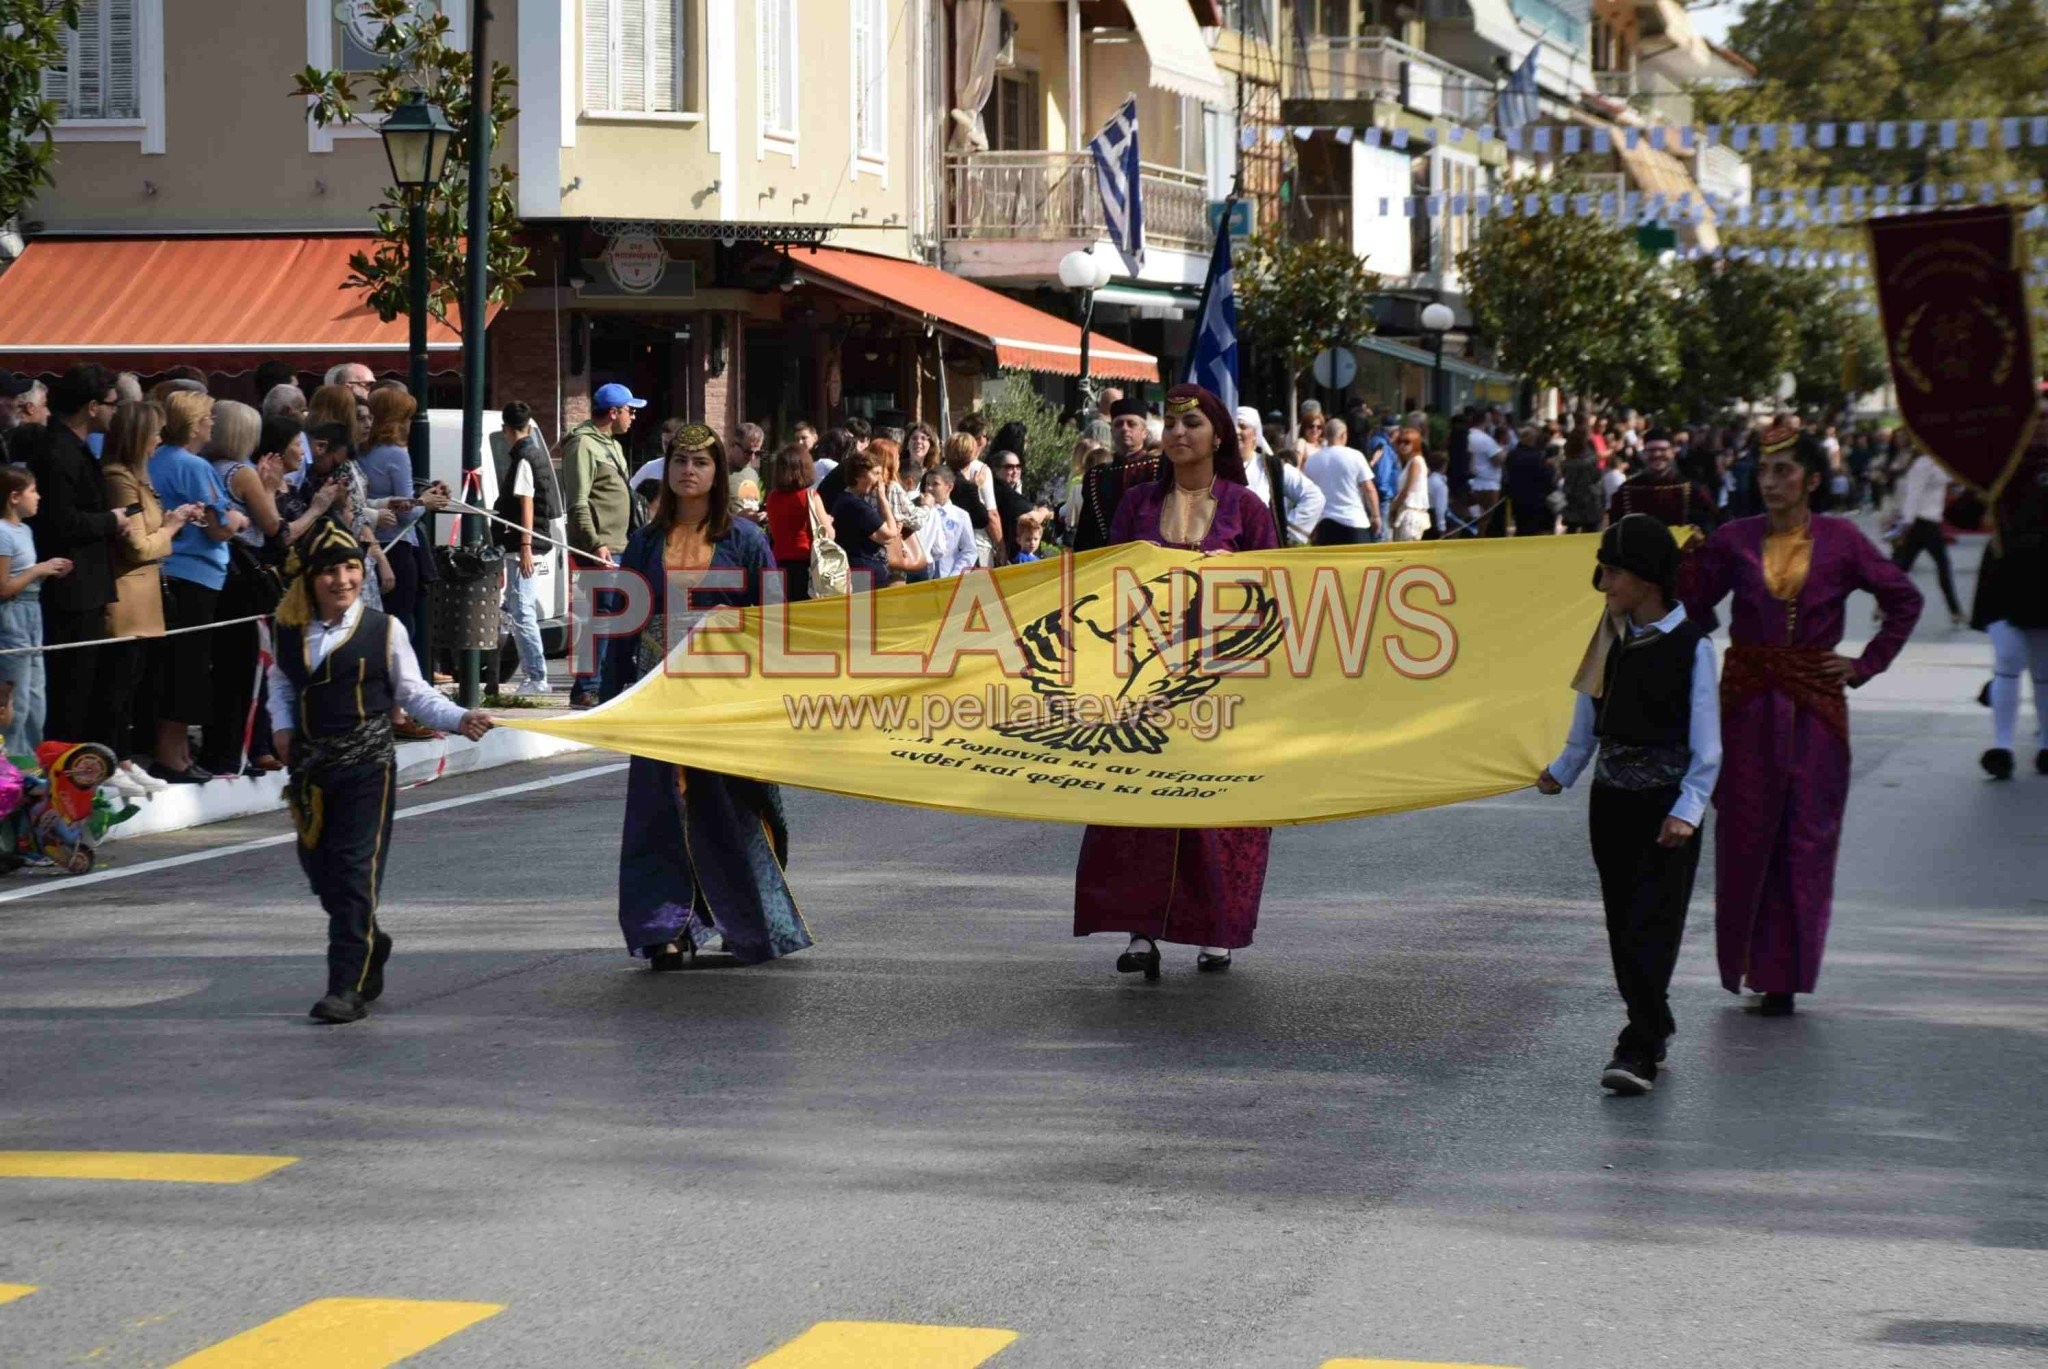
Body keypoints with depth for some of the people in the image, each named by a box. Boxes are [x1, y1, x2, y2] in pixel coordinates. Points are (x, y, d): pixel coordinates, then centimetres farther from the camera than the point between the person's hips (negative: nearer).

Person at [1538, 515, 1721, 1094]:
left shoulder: (1691, 646, -10)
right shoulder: (1609, 638, 6)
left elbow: (1706, 747, -10)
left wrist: (1687, 810, -18)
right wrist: (1563, 771, 22)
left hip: (1668, 804, -6)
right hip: (1611, 800, 6)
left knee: (1652, 925, -11)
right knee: (1622, 925, 8)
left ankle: (1639, 1049, -14)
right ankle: (1653, 1028, 21)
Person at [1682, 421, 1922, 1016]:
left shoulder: (1840, 540, -1)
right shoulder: (1733, 540, 1)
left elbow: (1904, 600, 8)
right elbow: (1693, 607, 11)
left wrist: (1867, 664, 3)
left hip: (1815, 705, -1)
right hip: (1747, 705, 1)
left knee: (1806, 838, -1)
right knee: (1745, 835, 3)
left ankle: (1784, 976, 5)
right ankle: (1747, 963, 16)